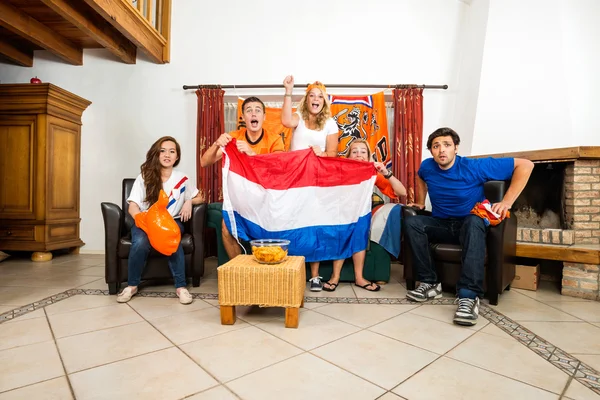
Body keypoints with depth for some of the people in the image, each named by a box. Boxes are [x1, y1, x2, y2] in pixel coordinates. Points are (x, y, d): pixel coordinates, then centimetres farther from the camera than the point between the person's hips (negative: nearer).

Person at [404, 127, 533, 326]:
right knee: (411, 222, -26)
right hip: (441, 225, 4)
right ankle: (430, 283, -22)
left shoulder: (474, 167, -15)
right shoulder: (427, 167, -3)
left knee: (474, 221, -40)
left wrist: (507, 202, -17)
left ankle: (469, 295, -44)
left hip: (469, 224, -3)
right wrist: (420, 203, 15)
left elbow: (525, 165, -12)